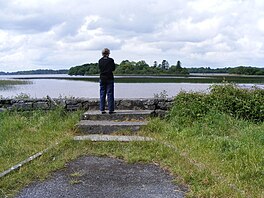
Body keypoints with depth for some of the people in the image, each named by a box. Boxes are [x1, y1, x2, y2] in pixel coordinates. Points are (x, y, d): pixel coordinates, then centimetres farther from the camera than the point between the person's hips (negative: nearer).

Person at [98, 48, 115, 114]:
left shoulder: (100, 61, 1)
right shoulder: (111, 60, -7)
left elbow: (99, 68, 9)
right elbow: (113, 69, -2)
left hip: (102, 79, 3)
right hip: (109, 79, -3)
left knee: (102, 94, 8)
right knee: (110, 94, 1)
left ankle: (102, 109, 6)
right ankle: (111, 109, 0)